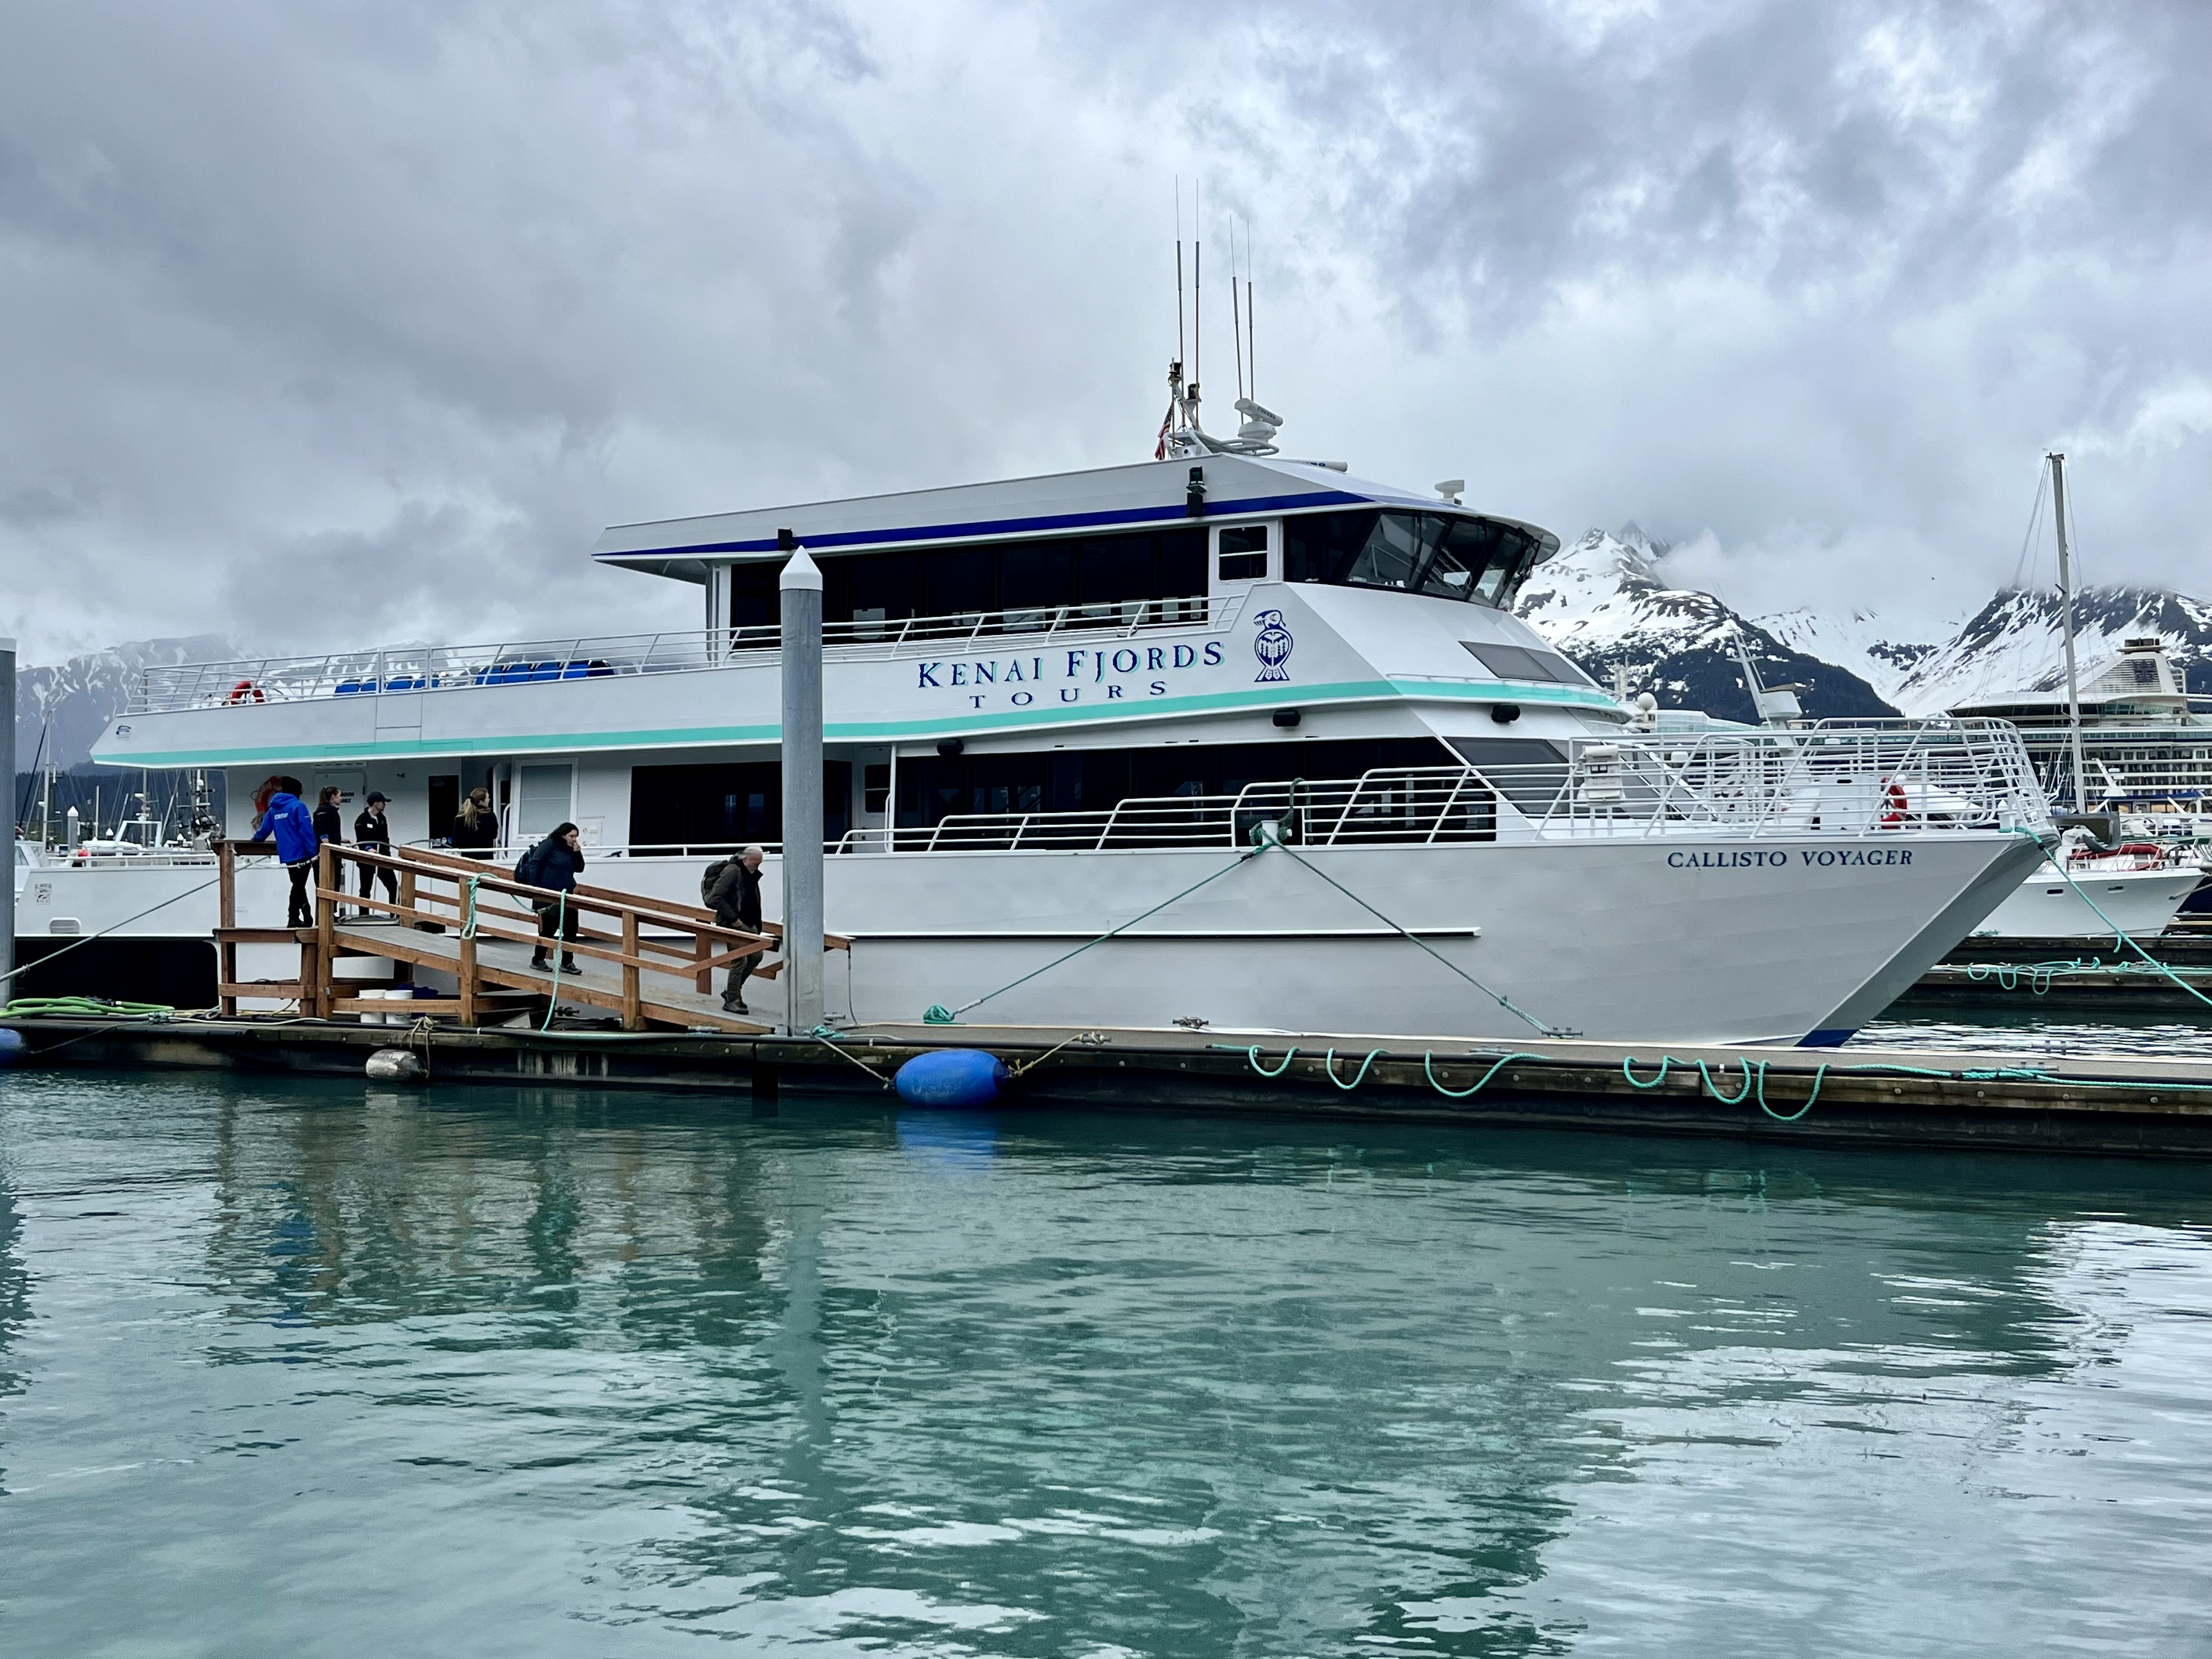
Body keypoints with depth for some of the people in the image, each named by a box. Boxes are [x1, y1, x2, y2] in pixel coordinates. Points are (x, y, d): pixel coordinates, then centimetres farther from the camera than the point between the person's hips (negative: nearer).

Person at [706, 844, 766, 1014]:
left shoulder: (753, 874, 13)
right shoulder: (732, 871, -16)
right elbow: (714, 898, -22)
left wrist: (757, 925, 15)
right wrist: (733, 918, -20)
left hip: (748, 924, 9)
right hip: (733, 924, -9)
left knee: (756, 956, 10)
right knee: (740, 961, -11)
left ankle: (732, 991, 23)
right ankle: (731, 1001, -2)